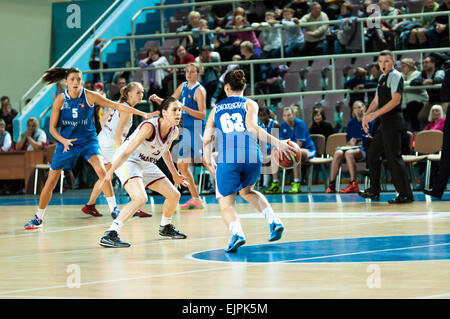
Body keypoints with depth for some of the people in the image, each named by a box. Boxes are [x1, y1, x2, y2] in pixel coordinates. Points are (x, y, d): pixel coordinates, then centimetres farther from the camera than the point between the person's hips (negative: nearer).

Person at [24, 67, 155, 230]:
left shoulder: (89, 96, -13)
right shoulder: (60, 100, -11)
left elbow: (117, 106, -14)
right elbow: (52, 127, -4)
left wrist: (142, 113, -20)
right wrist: (63, 140, -24)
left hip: (88, 140, -1)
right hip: (66, 141, 1)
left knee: (101, 170, -25)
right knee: (50, 183, 1)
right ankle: (38, 218, 20)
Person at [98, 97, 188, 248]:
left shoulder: (174, 131, -4)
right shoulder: (149, 127, -28)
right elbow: (127, 152, -30)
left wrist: (175, 174, 25)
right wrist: (110, 172, -38)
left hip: (146, 164, 8)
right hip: (126, 162, -8)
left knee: (174, 195, 10)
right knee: (141, 198, -31)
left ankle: (166, 228, 38)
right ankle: (109, 235, -33)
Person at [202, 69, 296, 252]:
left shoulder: (216, 109, 20)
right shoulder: (249, 104, 13)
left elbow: (206, 140, 17)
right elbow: (252, 127, -7)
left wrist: (210, 163, 31)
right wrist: (276, 142, -7)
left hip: (227, 160, -1)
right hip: (251, 157, 1)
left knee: (226, 204, 5)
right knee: (247, 191, 30)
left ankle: (237, 233, -26)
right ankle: (274, 221, 11)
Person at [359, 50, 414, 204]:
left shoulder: (395, 76, -10)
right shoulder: (382, 78, 18)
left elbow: (395, 100, -20)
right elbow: (376, 101, 23)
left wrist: (375, 114, -21)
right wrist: (366, 116, 8)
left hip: (393, 122, -10)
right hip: (385, 123, 10)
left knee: (394, 157, -11)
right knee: (372, 155, 14)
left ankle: (405, 195, -8)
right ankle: (374, 191, 22)